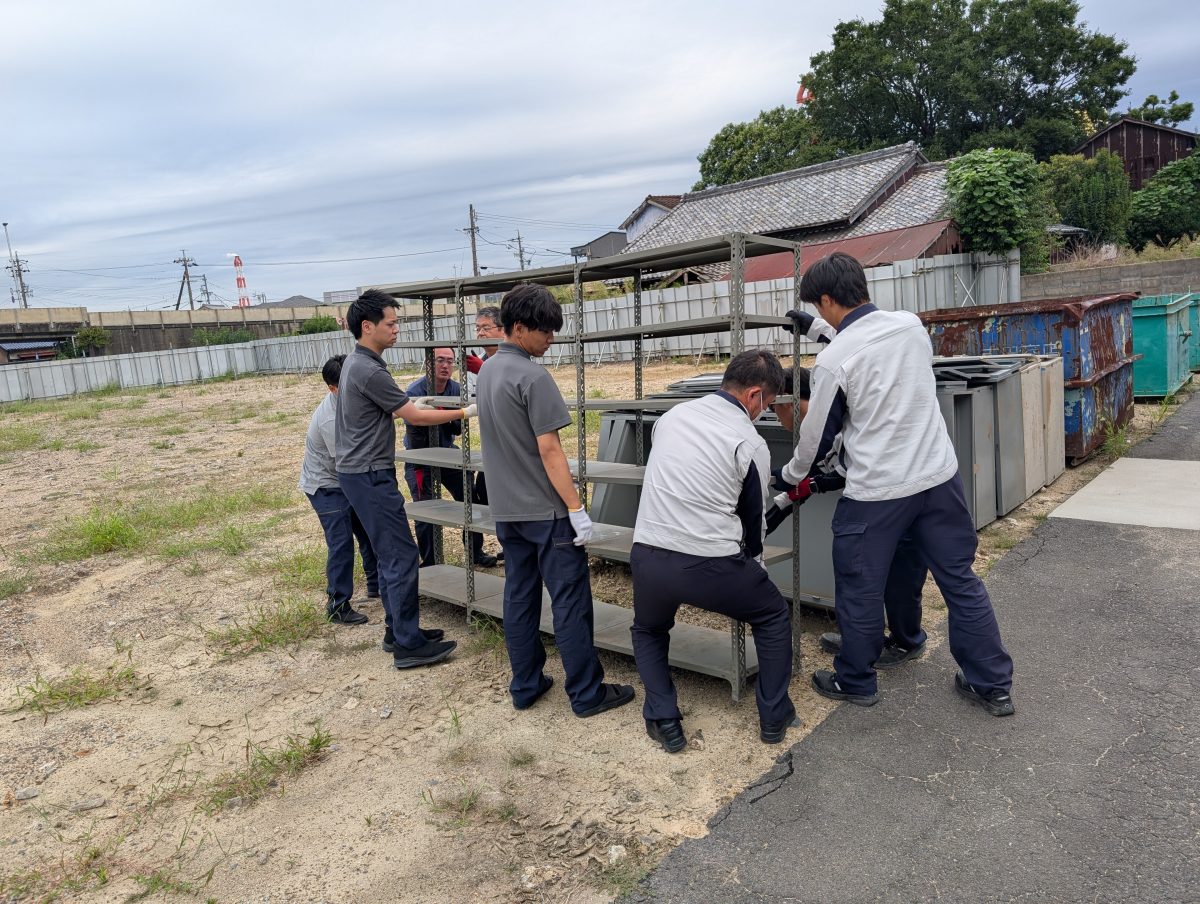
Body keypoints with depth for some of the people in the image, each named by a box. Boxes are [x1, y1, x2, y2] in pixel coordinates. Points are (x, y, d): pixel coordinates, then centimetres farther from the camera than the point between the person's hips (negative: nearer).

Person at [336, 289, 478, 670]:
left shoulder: (355, 361, 12)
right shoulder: (368, 370, -20)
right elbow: (414, 417, -15)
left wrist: (407, 404, 23)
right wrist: (465, 413, -8)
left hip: (361, 471, 10)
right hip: (369, 475, -10)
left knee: (390, 555, 15)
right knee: (401, 556, -7)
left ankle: (397, 631, 23)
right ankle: (408, 645, -1)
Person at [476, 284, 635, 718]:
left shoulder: (487, 371, 9)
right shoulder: (533, 376, -18)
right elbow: (549, 449, -21)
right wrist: (576, 507, -17)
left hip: (506, 509, 9)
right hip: (545, 510, -8)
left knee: (519, 597, 14)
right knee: (570, 602, 0)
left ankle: (525, 686, 23)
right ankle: (587, 694, 9)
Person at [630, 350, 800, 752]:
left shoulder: (672, 415, 10)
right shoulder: (751, 443, -3)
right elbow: (754, 520, 7)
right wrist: (753, 565, 26)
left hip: (648, 556, 4)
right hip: (710, 565, -3)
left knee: (648, 632, 33)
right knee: (774, 617, 26)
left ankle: (664, 721, 23)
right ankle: (774, 717, 31)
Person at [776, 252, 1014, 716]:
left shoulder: (834, 357, -14)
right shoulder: (912, 325, 2)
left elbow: (818, 434, -4)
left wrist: (789, 476, 14)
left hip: (877, 490, -5)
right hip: (939, 475, 6)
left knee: (859, 590, 13)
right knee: (961, 580, 15)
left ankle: (855, 682, 30)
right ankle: (993, 685, 26)